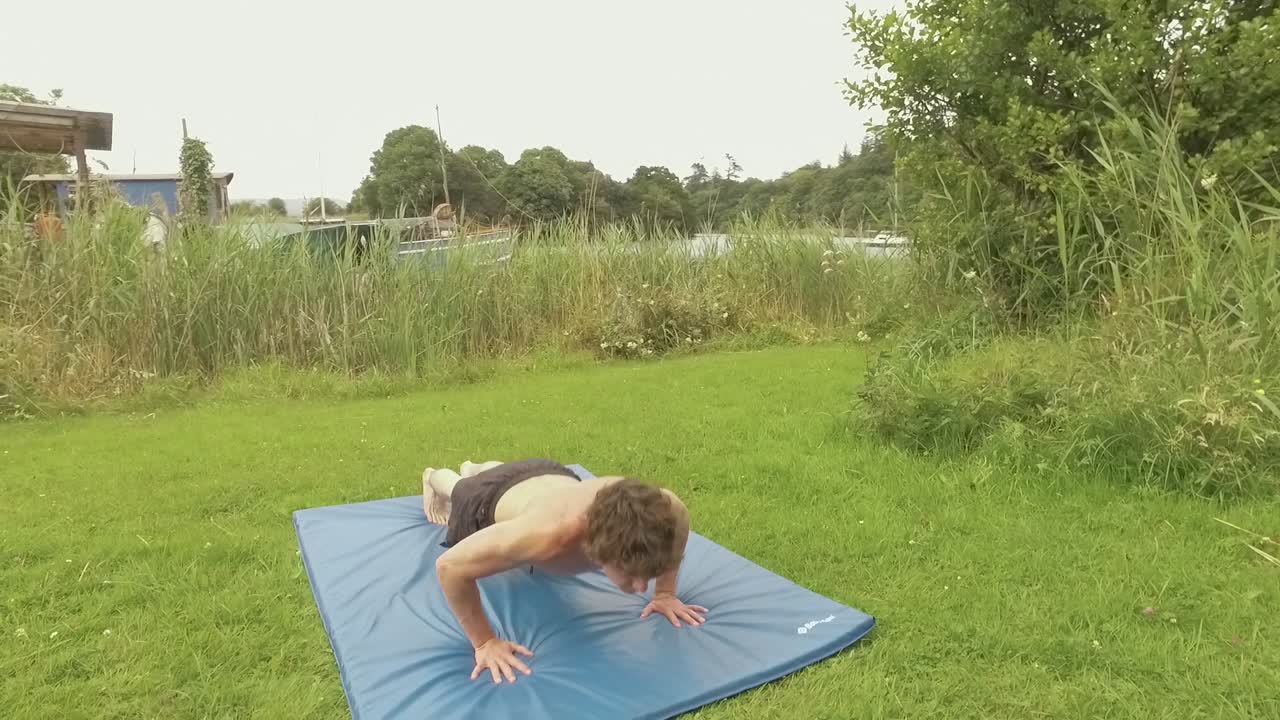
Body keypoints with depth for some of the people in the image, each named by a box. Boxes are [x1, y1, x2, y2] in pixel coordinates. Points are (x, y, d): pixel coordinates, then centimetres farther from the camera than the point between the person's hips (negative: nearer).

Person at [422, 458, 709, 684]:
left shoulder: (668, 511, -43)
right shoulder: (550, 537, -55)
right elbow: (450, 566, -43)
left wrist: (665, 593, -14)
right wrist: (485, 642, -36)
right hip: (496, 496, -3)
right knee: (462, 492, 37)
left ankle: (475, 469, 72)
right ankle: (436, 478, 69)